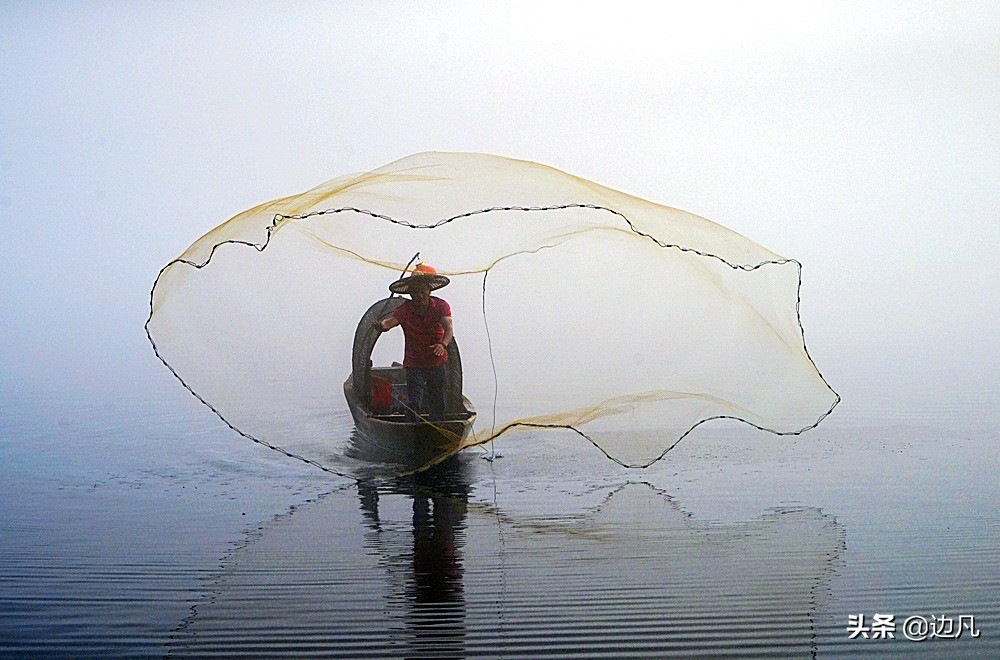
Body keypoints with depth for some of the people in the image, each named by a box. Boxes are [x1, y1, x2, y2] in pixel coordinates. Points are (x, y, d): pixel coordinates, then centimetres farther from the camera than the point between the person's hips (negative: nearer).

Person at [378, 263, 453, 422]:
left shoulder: (441, 306, -9)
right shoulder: (405, 309, -11)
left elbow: (449, 327, -22)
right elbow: (392, 319, -28)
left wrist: (443, 345, -43)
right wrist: (384, 324, -53)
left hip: (438, 364, 2)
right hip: (414, 365, -2)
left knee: (439, 405, 13)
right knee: (414, 403, -12)